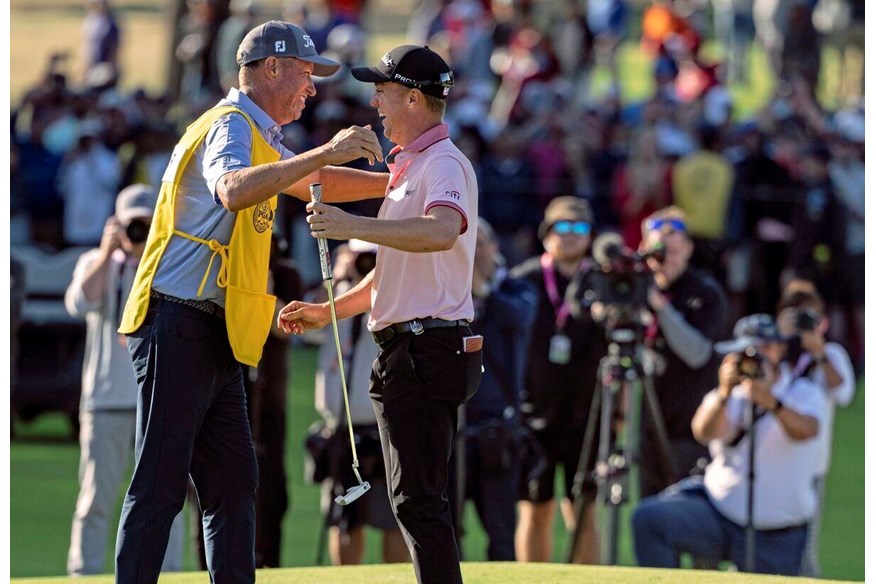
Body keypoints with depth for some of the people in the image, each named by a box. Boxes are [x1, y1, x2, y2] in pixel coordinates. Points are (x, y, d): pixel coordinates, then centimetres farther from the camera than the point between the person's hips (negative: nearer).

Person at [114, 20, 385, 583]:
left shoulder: (258, 136, 21)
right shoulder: (230, 125, -11)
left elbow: (315, 184, 37)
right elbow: (232, 190, -34)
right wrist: (325, 153, -41)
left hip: (216, 339, 10)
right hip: (179, 328, -10)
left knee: (234, 482, 9)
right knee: (161, 484, -11)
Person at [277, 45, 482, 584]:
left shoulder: (444, 164, -13)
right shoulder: (408, 168, 20)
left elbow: (442, 232, -36)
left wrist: (355, 227, -41)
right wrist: (328, 312, 22)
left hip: (428, 350, -11)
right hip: (404, 350, 11)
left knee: (418, 497, -13)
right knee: (416, 498, 13)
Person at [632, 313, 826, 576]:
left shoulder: (805, 394, 1)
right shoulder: (731, 396, 8)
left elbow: (806, 431, -24)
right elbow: (704, 432, -15)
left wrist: (771, 403, -44)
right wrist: (724, 394, -35)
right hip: (718, 512, 1)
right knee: (649, 517, -22)